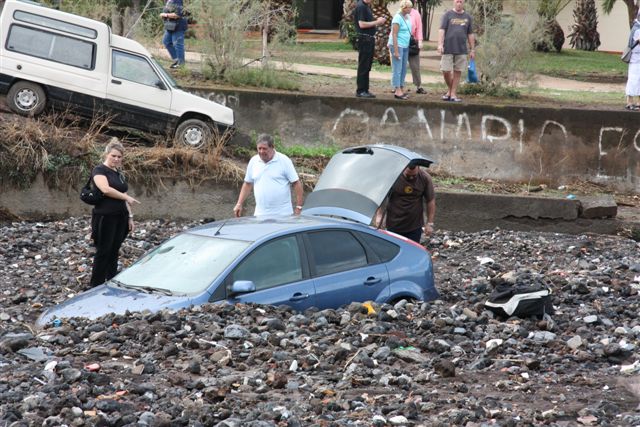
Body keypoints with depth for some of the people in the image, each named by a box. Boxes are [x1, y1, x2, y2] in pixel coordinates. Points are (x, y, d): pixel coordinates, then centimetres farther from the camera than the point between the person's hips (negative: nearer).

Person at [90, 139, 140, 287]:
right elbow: (106, 189, -24)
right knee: (103, 252, -4)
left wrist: (130, 216, 15)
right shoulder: (99, 170, -8)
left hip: (120, 218, 7)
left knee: (114, 251, 10)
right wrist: (126, 197, -19)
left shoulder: (119, 174, 17)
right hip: (105, 217, -7)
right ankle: (96, 285, 2)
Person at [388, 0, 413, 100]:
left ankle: (400, 90, 15)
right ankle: (397, 91, -8)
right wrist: (396, 51, -19)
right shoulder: (398, 18, -13)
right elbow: (394, 35, -16)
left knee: (403, 69, 10)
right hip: (397, 45, -9)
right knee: (397, 69, -8)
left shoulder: (407, 17, 12)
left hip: (405, 46, 9)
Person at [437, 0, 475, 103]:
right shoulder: (448, 14, 3)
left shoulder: (467, 17, 11)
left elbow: (470, 35, 14)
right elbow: (442, 30, -4)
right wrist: (440, 44, -15)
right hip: (448, 48, -2)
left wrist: (472, 49, 11)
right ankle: (449, 90, 18)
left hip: (461, 50, 2)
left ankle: (453, 94, 10)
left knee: (457, 72, 3)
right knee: (446, 71, -4)